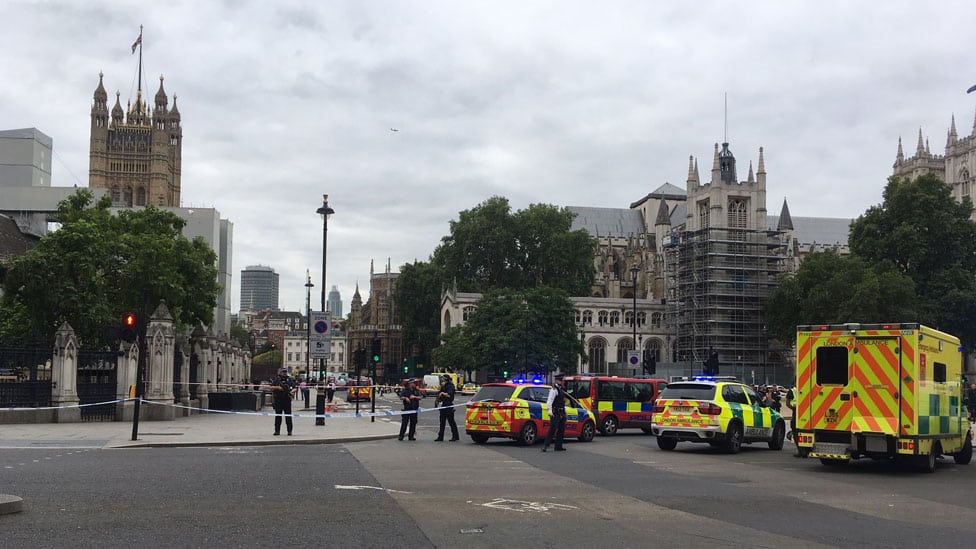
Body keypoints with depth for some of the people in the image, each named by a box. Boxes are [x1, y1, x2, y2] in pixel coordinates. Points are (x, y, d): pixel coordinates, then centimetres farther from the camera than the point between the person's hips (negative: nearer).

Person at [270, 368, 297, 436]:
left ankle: (289, 431, 3)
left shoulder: (289, 380, 9)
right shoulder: (276, 380, 6)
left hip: (287, 400, 0)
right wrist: (277, 387, -13)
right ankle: (277, 431, 9)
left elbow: (294, 388, 7)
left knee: (288, 416, 0)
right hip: (278, 400, 0)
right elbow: (271, 387, 1)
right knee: (278, 416, 4)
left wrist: (292, 391, -13)